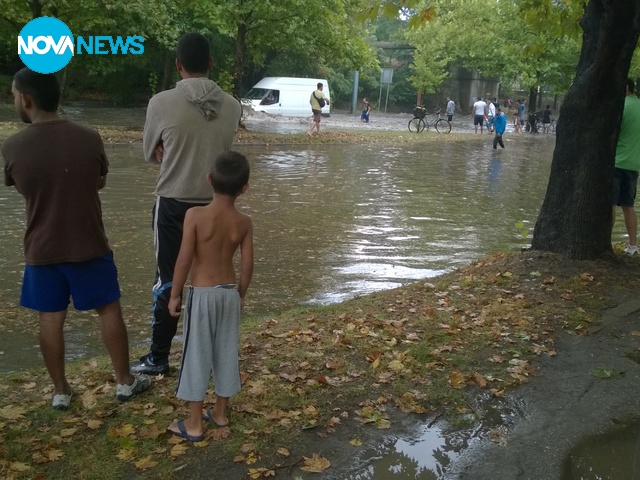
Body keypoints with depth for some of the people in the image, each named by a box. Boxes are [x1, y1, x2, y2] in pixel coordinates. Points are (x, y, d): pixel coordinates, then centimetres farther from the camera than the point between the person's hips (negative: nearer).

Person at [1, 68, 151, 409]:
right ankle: (124, 381, 23)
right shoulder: (89, 139, -12)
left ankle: (60, 391, 24)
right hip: (89, 246, 0)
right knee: (109, 310, 13)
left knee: (50, 319, 13)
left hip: (41, 250, 1)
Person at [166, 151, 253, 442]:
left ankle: (194, 424, 13)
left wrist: (175, 294, -4)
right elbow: (247, 265, -1)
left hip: (202, 293, -4)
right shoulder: (244, 223, -5)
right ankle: (220, 413, 29)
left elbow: (184, 259, -16)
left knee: (197, 355, 5)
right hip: (229, 293, 4)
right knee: (226, 353, 15)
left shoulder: (195, 215, -16)